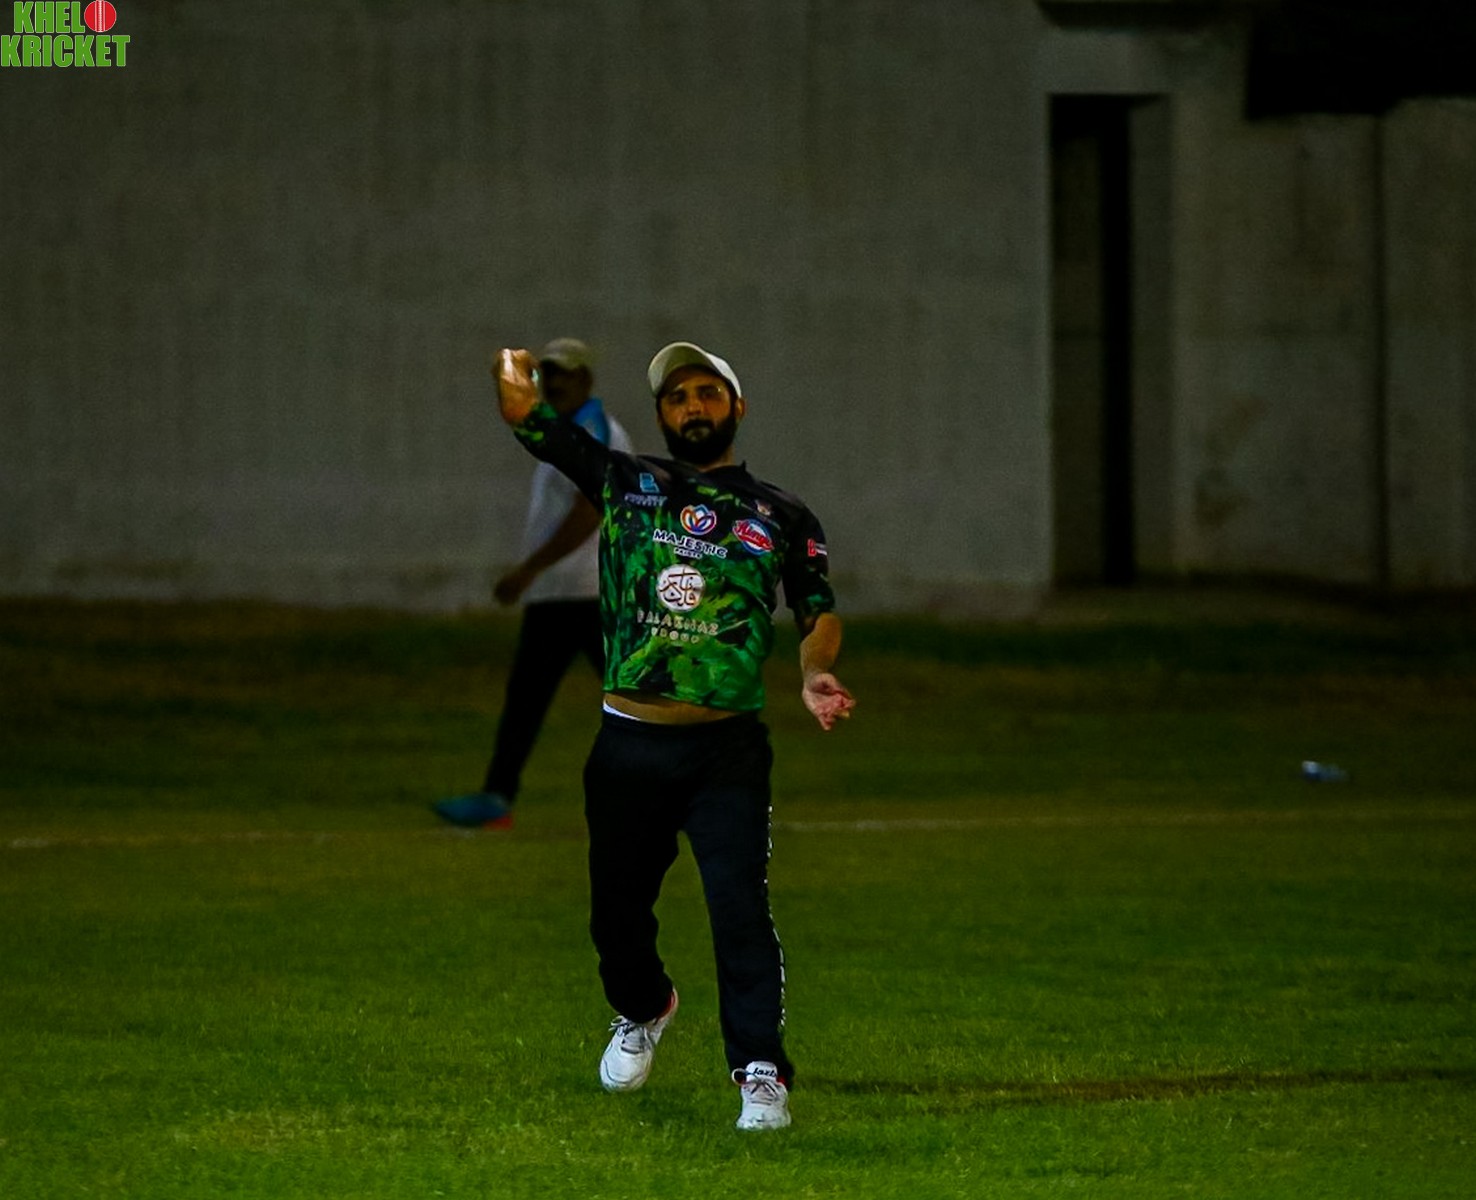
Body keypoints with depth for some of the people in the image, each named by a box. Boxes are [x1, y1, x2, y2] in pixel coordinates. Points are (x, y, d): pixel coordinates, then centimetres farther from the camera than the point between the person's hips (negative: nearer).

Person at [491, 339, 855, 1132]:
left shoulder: (782, 517, 10)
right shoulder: (623, 482, 8)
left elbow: (820, 611, 11)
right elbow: (522, 408, 7)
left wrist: (814, 675, -6)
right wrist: (514, 367, 23)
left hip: (728, 752, -2)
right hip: (627, 746, 2)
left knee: (740, 908, -14)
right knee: (616, 910, 13)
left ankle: (761, 1073, -13)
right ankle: (643, 1008, 43)